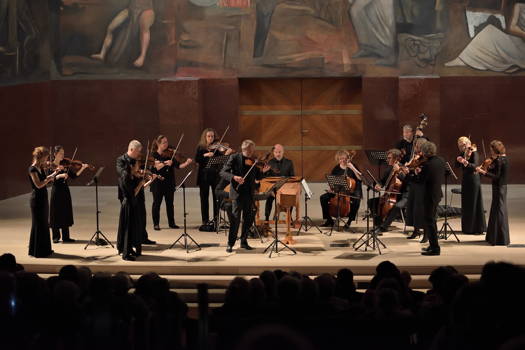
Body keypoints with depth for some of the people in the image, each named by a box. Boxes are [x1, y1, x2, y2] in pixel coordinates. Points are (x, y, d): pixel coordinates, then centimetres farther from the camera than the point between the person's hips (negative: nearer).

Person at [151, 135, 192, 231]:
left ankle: (171, 223, 13)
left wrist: (186, 163, -17)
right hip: (158, 183, -3)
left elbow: (178, 166, 0)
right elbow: (156, 167, -17)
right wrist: (165, 163, -30)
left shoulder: (170, 154, 7)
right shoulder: (154, 155, -3)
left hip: (169, 183, 3)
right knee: (157, 203, 1)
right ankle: (156, 224, 7)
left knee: (170, 203, 7)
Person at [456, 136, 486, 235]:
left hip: (473, 180, -7)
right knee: (466, 204, 10)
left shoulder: (474, 153, -12)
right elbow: (457, 166, 6)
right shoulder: (463, 154, 9)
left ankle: (478, 228, 2)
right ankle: (468, 228, 18)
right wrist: (458, 160, -13)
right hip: (465, 180, 7)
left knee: (474, 204, -4)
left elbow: (475, 166, -27)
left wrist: (466, 162, -43)